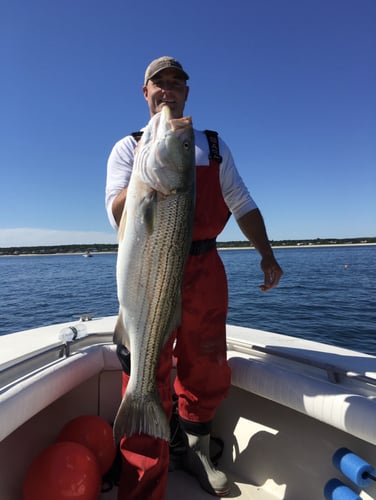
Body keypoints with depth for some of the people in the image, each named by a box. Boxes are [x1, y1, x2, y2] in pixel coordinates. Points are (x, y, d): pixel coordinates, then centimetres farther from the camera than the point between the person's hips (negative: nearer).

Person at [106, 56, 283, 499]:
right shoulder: (129, 147, 7)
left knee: (207, 371, 13)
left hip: (204, 269, 3)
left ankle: (197, 451, 40)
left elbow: (241, 203, 12)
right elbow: (117, 215, -6)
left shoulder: (214, 145, 15)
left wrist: (266, 255, 5)